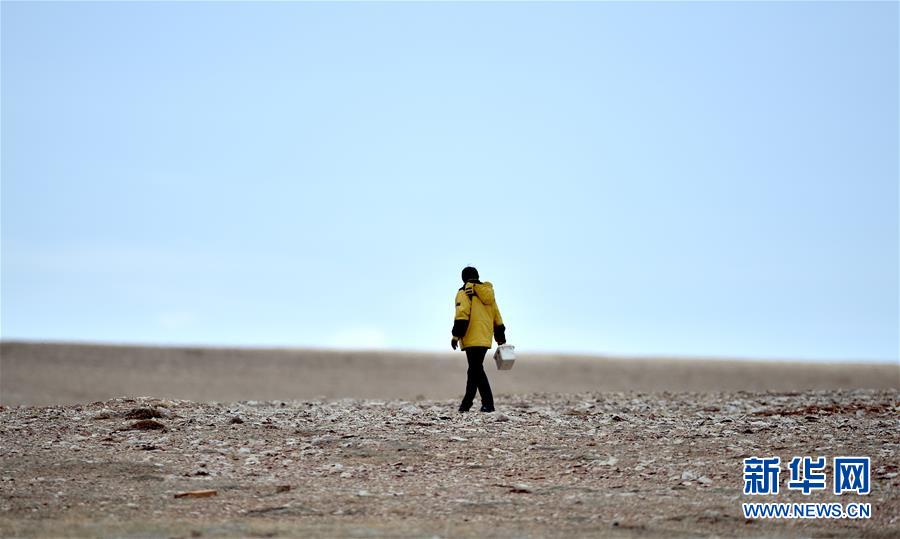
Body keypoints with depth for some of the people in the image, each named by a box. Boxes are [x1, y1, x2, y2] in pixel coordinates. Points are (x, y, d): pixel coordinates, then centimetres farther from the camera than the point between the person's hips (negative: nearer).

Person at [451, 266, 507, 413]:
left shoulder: (464, 292, -1)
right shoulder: (488, 293, 19)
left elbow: (462, 315, -14)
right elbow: (497, 317, 20)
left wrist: (456, 335, -14)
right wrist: (501, 338, 24)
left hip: (473, 339, -7)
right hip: (485, 339, 7)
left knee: (476, 370, -9)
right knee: (474, 369, 14)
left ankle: (488, 403, -17)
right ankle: (466, 403, 16)